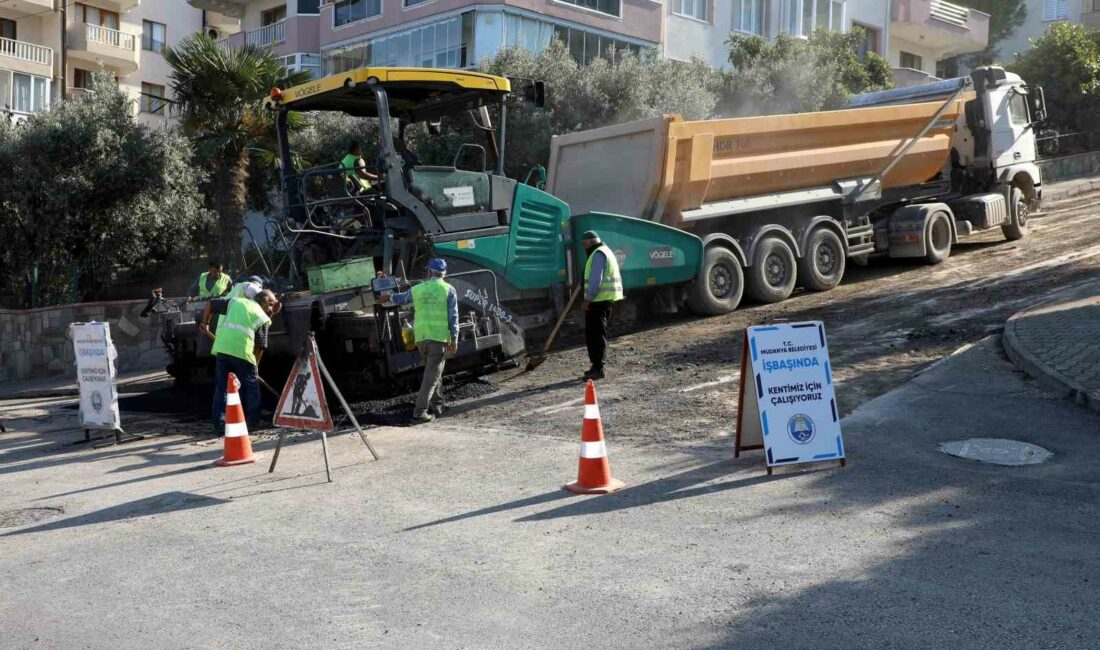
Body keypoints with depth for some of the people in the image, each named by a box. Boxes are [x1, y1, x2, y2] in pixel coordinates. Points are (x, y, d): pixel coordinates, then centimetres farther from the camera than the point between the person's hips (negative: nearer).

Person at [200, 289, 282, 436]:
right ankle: (252, 422, 15)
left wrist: (205, 323, 31)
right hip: (243, 351, -4)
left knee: (221, 386, 11)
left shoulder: (235, 301, 23)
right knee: (251, 385, 12)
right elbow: (260, 346, 9)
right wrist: (255, 366, 17)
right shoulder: (263, 318, 13)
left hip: (221, 347, 4)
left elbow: (211, 304, 25)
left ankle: (219, 424, 9)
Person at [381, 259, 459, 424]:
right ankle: (420, 411, -11)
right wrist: (454, 339, -1)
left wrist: (389, 297, 51)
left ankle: (436, 404, 25)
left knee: (432, 371, 21)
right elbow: (453, 316, -4)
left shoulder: (417, 289, 11)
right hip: (439, 337, -4)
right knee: (432, 375, -4)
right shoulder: (448, 289, 2)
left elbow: (402, 298, 30)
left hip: (420, 337, 4)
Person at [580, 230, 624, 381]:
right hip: (605, 299, 11)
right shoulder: (606, 251, 22)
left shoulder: (598, 254, -11)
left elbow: (596, 278, -20)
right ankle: (597, 366, 22)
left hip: (599, 300, -11)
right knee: (595, 333, 16)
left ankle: (598, 368, -11)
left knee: (596, 334, -10)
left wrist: (588, 299, -19)